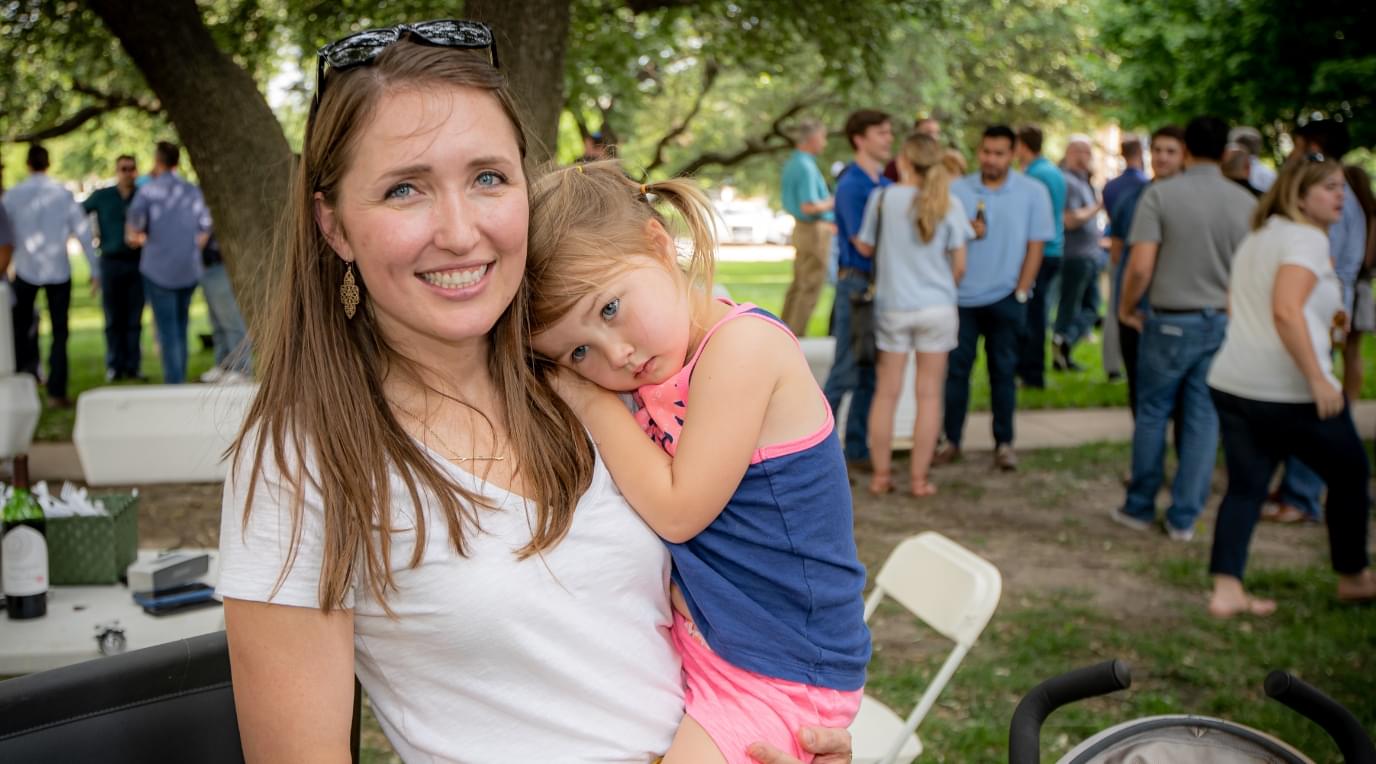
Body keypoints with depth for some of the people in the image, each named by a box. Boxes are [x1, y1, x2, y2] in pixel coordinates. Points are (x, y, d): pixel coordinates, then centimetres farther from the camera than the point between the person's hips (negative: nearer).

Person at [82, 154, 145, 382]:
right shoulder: (101, 196, 5)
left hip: (137, 262, 0)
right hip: (111, 261, 0)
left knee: (134, 319, 1)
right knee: (114, 318, 2)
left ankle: (133, 366, 6)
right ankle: (115, 366, 7)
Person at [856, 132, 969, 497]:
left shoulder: (883, 198, -6)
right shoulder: (949, 204, -4)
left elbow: (866, 248, 4)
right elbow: (959, 264, 0)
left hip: (892, 306, 0)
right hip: (937, 306, 0)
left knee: (886, 392, 10)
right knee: (929, 393, 7)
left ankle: (881, 475, 16)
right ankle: (919, 478, 10)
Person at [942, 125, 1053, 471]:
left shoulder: (1032, 192, -2)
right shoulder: (957, 189, 2)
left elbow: (1035, 247, -3)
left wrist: (1021, 293, -8)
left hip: (1005, 298, -1)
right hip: (961, 295, 1)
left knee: (1002, 371, 7)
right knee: (956, 369, 3)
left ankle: (1004, 443, 16)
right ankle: (951, 441, 12)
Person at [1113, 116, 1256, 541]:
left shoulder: (1160, 195, -9)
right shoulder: (1246, 202, 0)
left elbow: (1140, 267, -15)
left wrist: (1126, 309, 1)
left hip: (1171, 322, -2)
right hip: (1225, 323, 3)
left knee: (1152, 414, 11)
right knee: (1204, 419, 9)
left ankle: (1140, 508, 21)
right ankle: (1184, 518, 14)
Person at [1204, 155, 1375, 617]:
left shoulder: (1257, 236, 17)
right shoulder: (1307, 238, -11)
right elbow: (1285, 310, -25)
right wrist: (1318, 380, -24)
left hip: (1231, 384, 8)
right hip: (1289, 392, -8)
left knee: (1245, 487, 9)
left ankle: (1226, 591, 2)